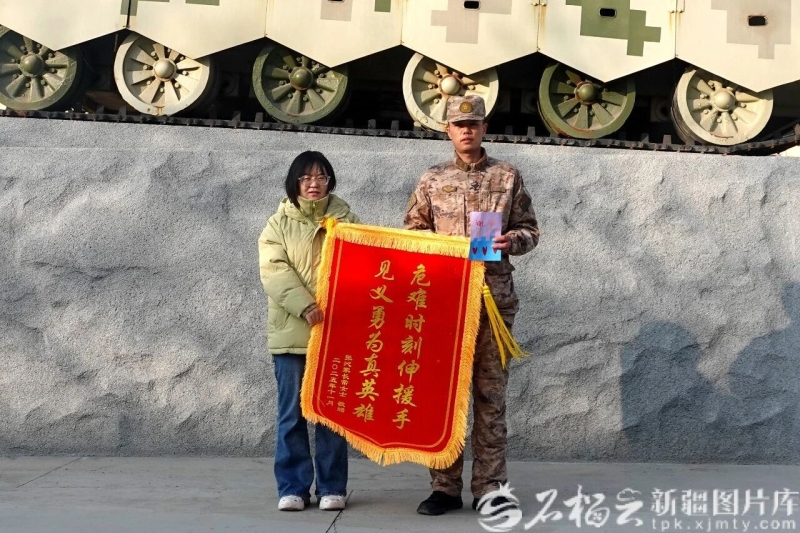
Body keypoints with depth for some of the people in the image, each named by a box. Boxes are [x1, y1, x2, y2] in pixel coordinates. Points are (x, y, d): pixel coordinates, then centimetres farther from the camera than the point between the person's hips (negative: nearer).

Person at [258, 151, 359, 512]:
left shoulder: (346, 220, 10)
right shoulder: (279, 224, 7)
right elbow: (274, 271, -6)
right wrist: (306, 307, -20)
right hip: (292, 331, 0)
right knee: (292, 414, 3)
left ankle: (332, 487, 14)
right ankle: (293, 487, 12)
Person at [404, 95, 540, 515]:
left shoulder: (508, 177, 7)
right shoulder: (432, 180, 10)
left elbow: (530, 230, 9)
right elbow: (412, 232, 12)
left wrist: (512, 241, -12)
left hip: (494, 296, -1)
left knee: (490, 390, 2)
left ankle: (489, 487, 10)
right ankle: (445, 487, 10)